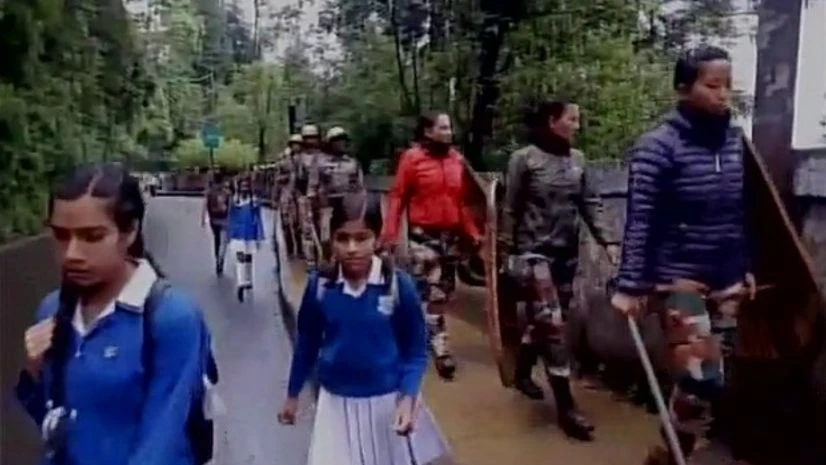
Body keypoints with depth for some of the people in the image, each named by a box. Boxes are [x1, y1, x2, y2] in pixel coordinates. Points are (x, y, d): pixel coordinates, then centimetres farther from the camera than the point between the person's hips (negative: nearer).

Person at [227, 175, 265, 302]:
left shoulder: (255, 201, -4)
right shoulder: (234, 201, -3)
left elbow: (258, 219, -1)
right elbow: (231, 219, 4)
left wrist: (259, 237, -3)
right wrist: (230, 236, 7)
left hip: (251, 234, 1)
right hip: (238, 235, -1)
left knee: (248, 258, 16)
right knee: (240, 258, -13)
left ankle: (248, 281, 33)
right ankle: (240, 284, -20)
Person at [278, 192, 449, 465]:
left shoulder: (399, 285, -18)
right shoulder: (319, 285, -12)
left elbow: (416, 352, -9)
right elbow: (307, 343, 3)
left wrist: (407, 399, -23)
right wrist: (293, 395, 12)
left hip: (388, 399, -1)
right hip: (337, 400, 1)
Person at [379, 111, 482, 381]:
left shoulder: (457, 159, 8)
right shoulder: (412, 158, -7)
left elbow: (461, 202, 13)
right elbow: (397, 197, -6)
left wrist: (472, 232, 10)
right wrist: (390, 233, -14)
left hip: (451, 235, 6)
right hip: (424, 235, -6)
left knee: (444, 292, 13)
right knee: (430, 293, -7)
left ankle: (419, 337, 30)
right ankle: (440, 350, -3)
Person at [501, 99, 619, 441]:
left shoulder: (577, 159, 6)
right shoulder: (524, 159, -7)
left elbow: (590, 204, 5)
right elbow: (510, 210, -5)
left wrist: (607, 241, -6)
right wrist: (511, 253, -4)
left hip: (567, 253, 6)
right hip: (534, 252, -5)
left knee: (544, 319, 15)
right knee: (553, 323, -10)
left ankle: (523, 373, 39)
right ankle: (566, 406, -2)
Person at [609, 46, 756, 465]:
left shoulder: (734, 140, 5)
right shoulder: (658, 146, -12)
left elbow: (741, 214, 13)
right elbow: (640, 221, -14)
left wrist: (746, 267, 16)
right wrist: (630, 285, -16)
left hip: (725, 279, 7)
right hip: (678, 277, -6)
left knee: (713, 378, 11)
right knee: (701, 379, -9)